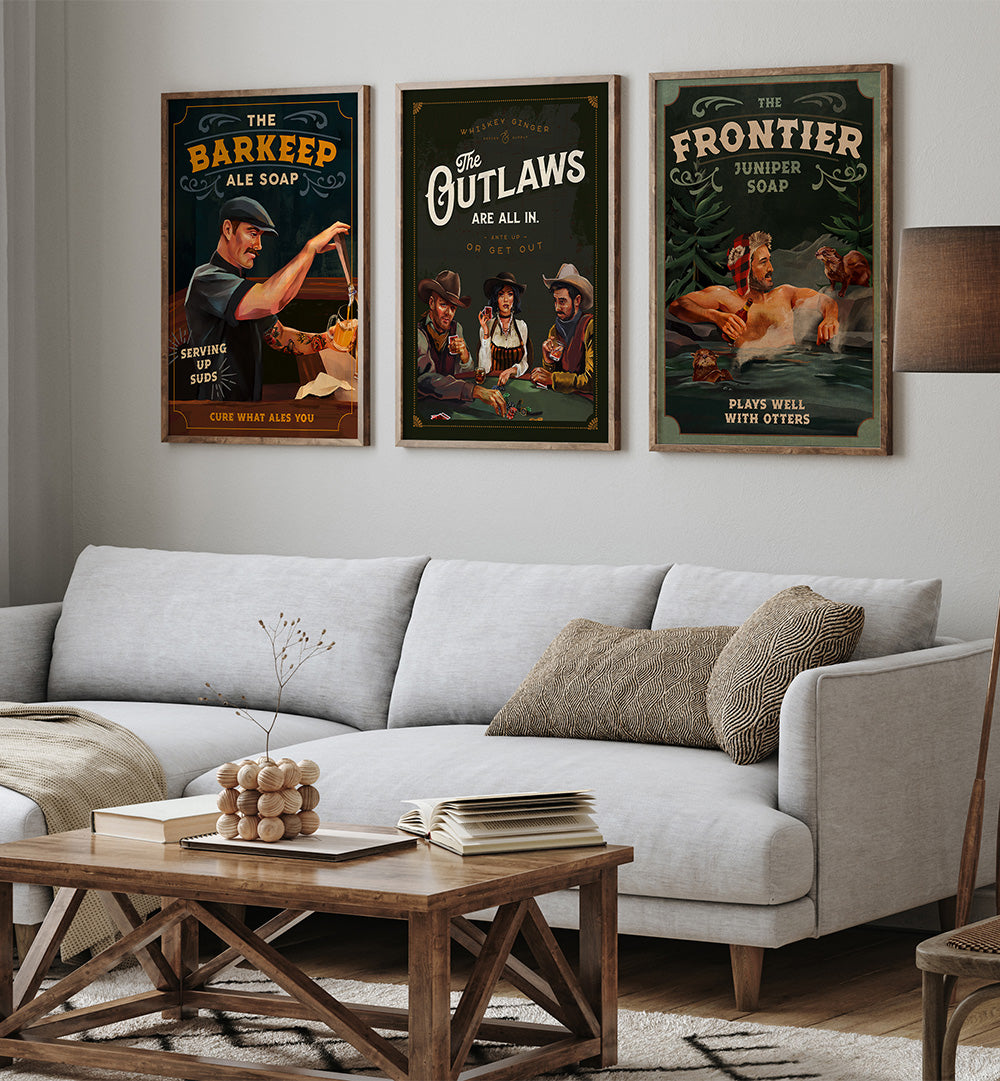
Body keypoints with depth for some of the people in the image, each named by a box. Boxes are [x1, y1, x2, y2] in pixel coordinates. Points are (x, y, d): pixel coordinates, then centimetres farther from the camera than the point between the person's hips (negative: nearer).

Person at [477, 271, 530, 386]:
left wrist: (511, 370, -13)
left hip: (515, 380, 2)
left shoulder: (521, 326, 7)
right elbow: (484, 368, -7)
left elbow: (524, 364, 8)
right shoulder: (487, 326, 1)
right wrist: (486, 334, -11)